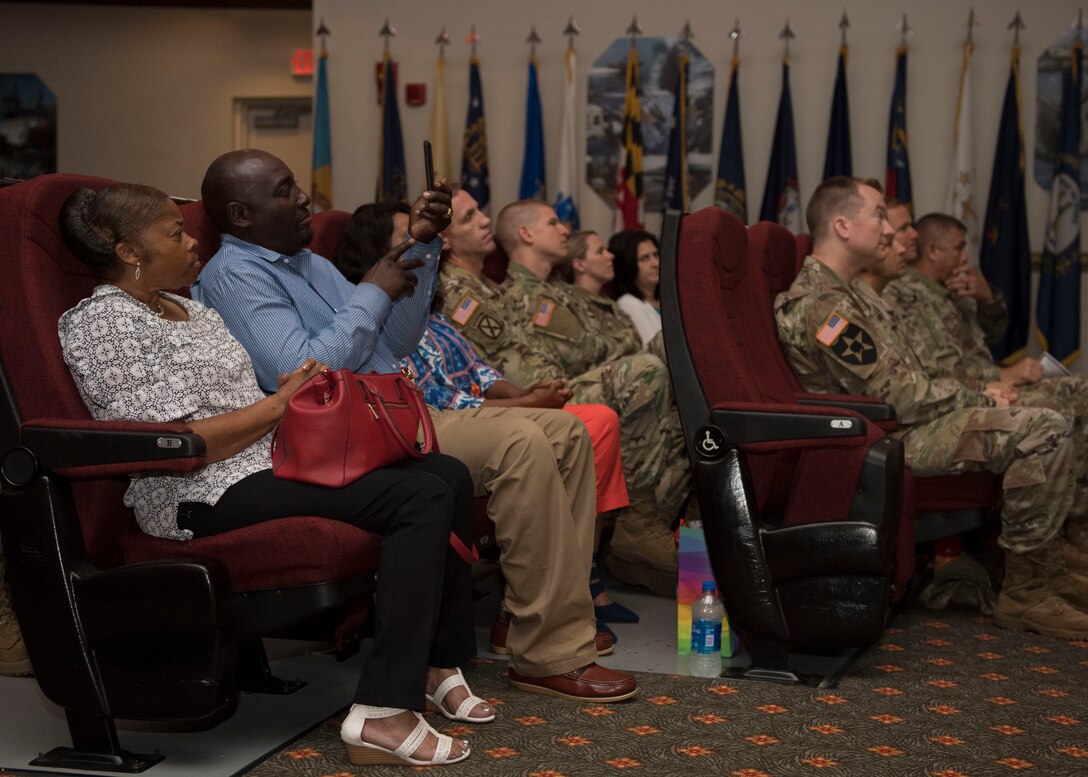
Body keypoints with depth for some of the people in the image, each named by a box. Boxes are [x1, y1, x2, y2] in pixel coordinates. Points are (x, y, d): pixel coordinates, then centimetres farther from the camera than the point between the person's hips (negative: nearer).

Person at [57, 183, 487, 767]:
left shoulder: (184, 306, 20)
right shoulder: (105, 323, -11)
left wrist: (294, 391, 2)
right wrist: (280, 402, -10)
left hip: (267, 461, 10)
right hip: (207, 498, -10)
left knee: (447, 473, 1)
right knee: (420, 497, -24)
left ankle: (438, 663, 9)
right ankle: (382, 714, -26)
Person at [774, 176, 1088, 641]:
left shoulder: (835, 293, 16)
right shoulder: (822, 305, -20)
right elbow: (904, 400, -21)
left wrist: (973, 398, 7)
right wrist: (978, 401, -7)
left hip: (894, 426, 11)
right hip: (887, 442, -11)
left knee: (1042, 423, 18)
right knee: (1043, 431, -19)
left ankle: (1048, 570, 20)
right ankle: (1024, 591, -12)